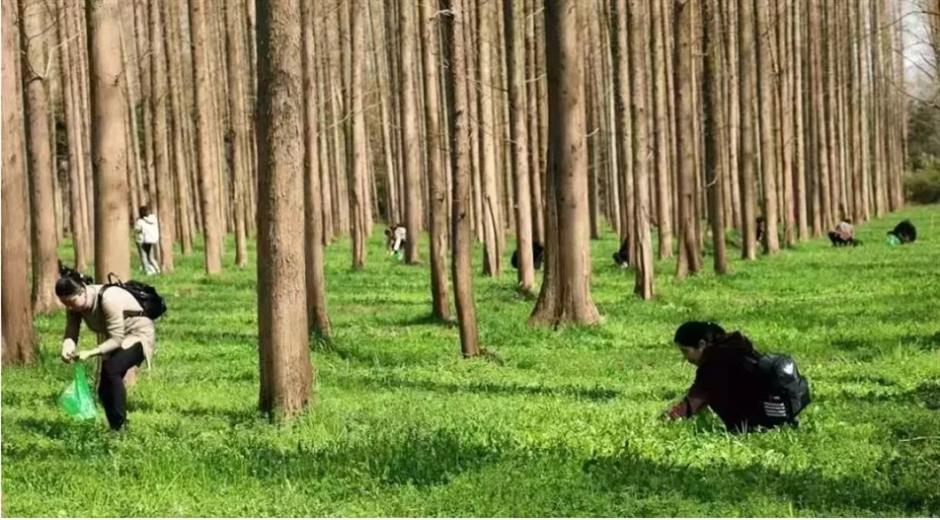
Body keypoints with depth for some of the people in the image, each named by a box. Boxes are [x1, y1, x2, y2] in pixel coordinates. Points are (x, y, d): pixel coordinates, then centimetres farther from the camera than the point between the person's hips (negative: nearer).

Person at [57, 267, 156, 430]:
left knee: (112, 370, -30)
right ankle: (115, 429, 22)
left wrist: (91, 353, -42)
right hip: (117, 339, 8)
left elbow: (116, 339, -33)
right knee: (104, 391, 4)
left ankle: (120, 428, -24)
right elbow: (71, 333, -14)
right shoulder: (76, 305, -12)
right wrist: (67, 348, -37)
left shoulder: (108, 298, -34)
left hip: (139, 334, -8)